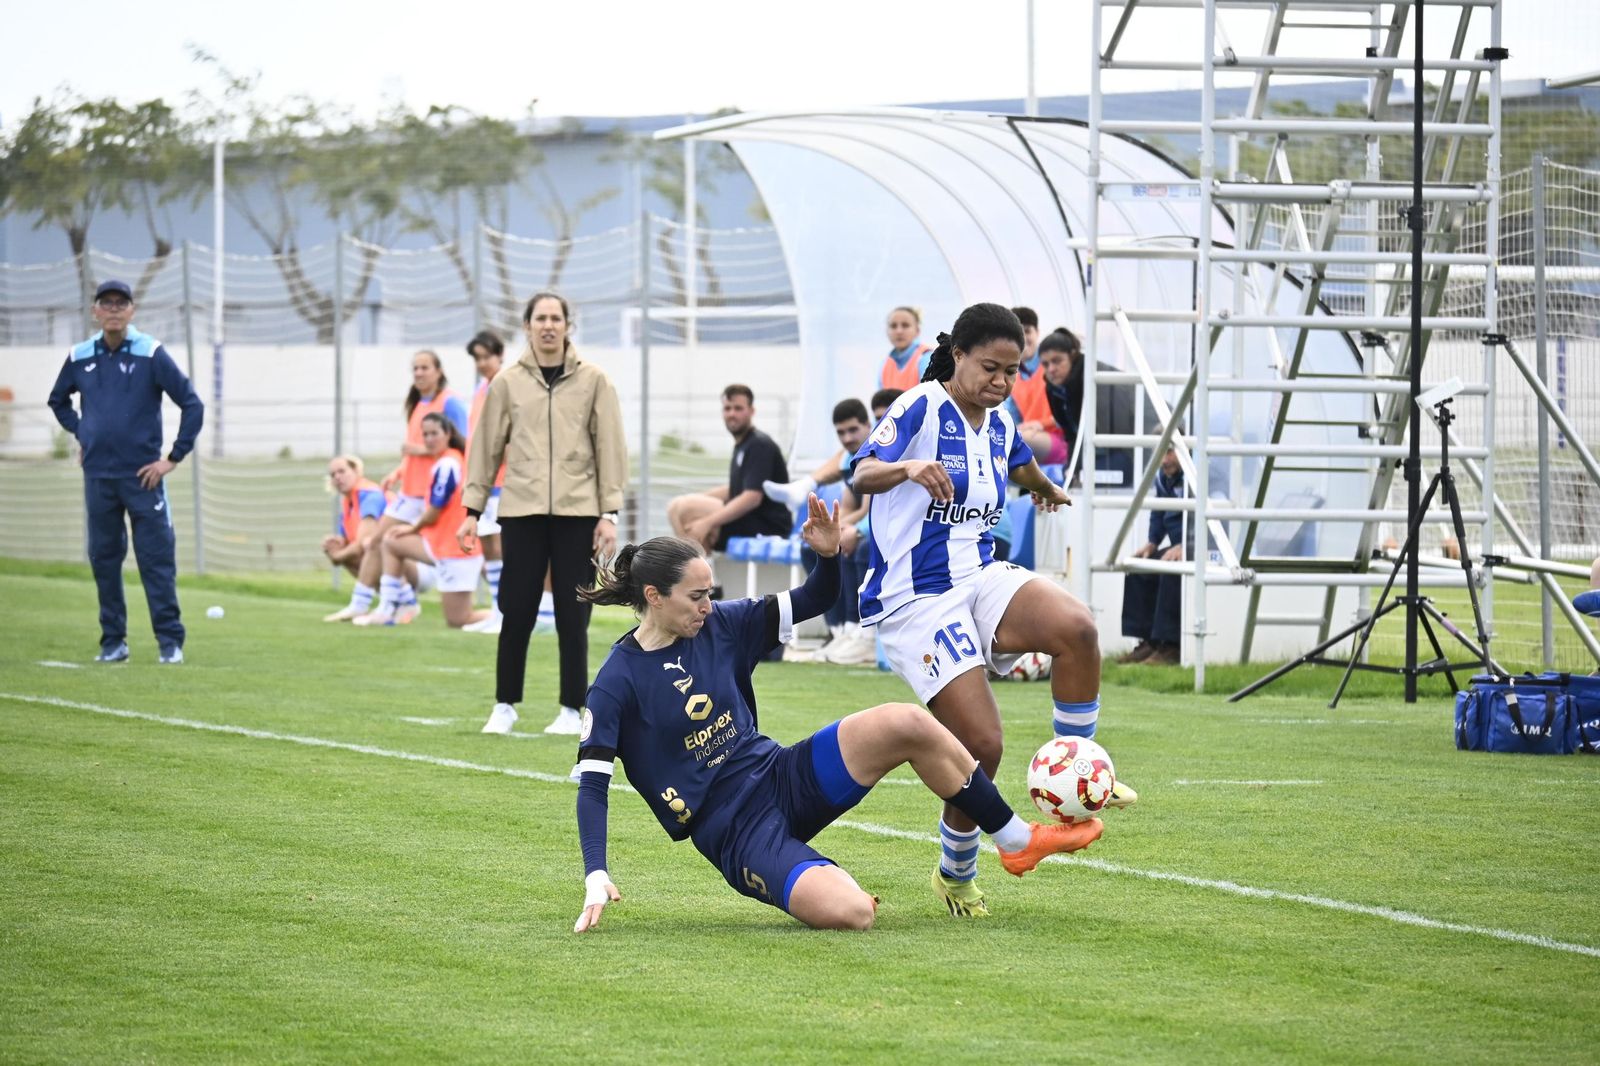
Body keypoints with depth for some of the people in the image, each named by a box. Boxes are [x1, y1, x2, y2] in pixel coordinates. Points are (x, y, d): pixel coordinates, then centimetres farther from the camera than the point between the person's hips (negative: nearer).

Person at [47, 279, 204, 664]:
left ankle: (170, 642, -1)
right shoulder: (80, 358, 5)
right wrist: (81, 433, 12)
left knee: (157, 559, -4)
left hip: (142, 474, -4)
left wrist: (173, 458, -6)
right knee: (103, 559, 6)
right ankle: (113, 642, 13)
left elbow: (192, 404, -5)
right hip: (98, 476, 4)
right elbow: (58, 401, 25)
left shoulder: (151, 354, -6)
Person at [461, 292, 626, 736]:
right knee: (517, 612, -1)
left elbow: (610, 448, 3)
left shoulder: (592, 381, 4)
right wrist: (473, 509, 5)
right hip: (522, 512, 1)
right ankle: (505, 705, 13)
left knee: (572, 616, 1)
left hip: (578, 514, -1)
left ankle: (571, 710, 10)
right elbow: (487, 447, 9)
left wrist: (609, 513, -2)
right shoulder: (507, 383, 6)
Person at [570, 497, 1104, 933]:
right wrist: (596, 877, -24)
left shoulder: (720, 625, 3)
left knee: (906, 724, -19)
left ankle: (1016, 839, -2)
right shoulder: (618, 684, -12)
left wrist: (828, 554, -10)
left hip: (782, 776, 6)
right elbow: (592, 783, -13)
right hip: (736, 833, -6)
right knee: (850, 915, -32)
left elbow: (814, 601, 11)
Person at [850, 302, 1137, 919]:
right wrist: (908, 468, -49)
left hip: (982, 579, 6)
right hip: (917, 601, -6)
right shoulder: (921, 409, -11)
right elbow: (864, 474, -27)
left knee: (1077, 628, -26)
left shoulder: (998, 423, 11)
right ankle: (955, 874, 9)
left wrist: (1046, 488, 57)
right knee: (981, 745, -15)